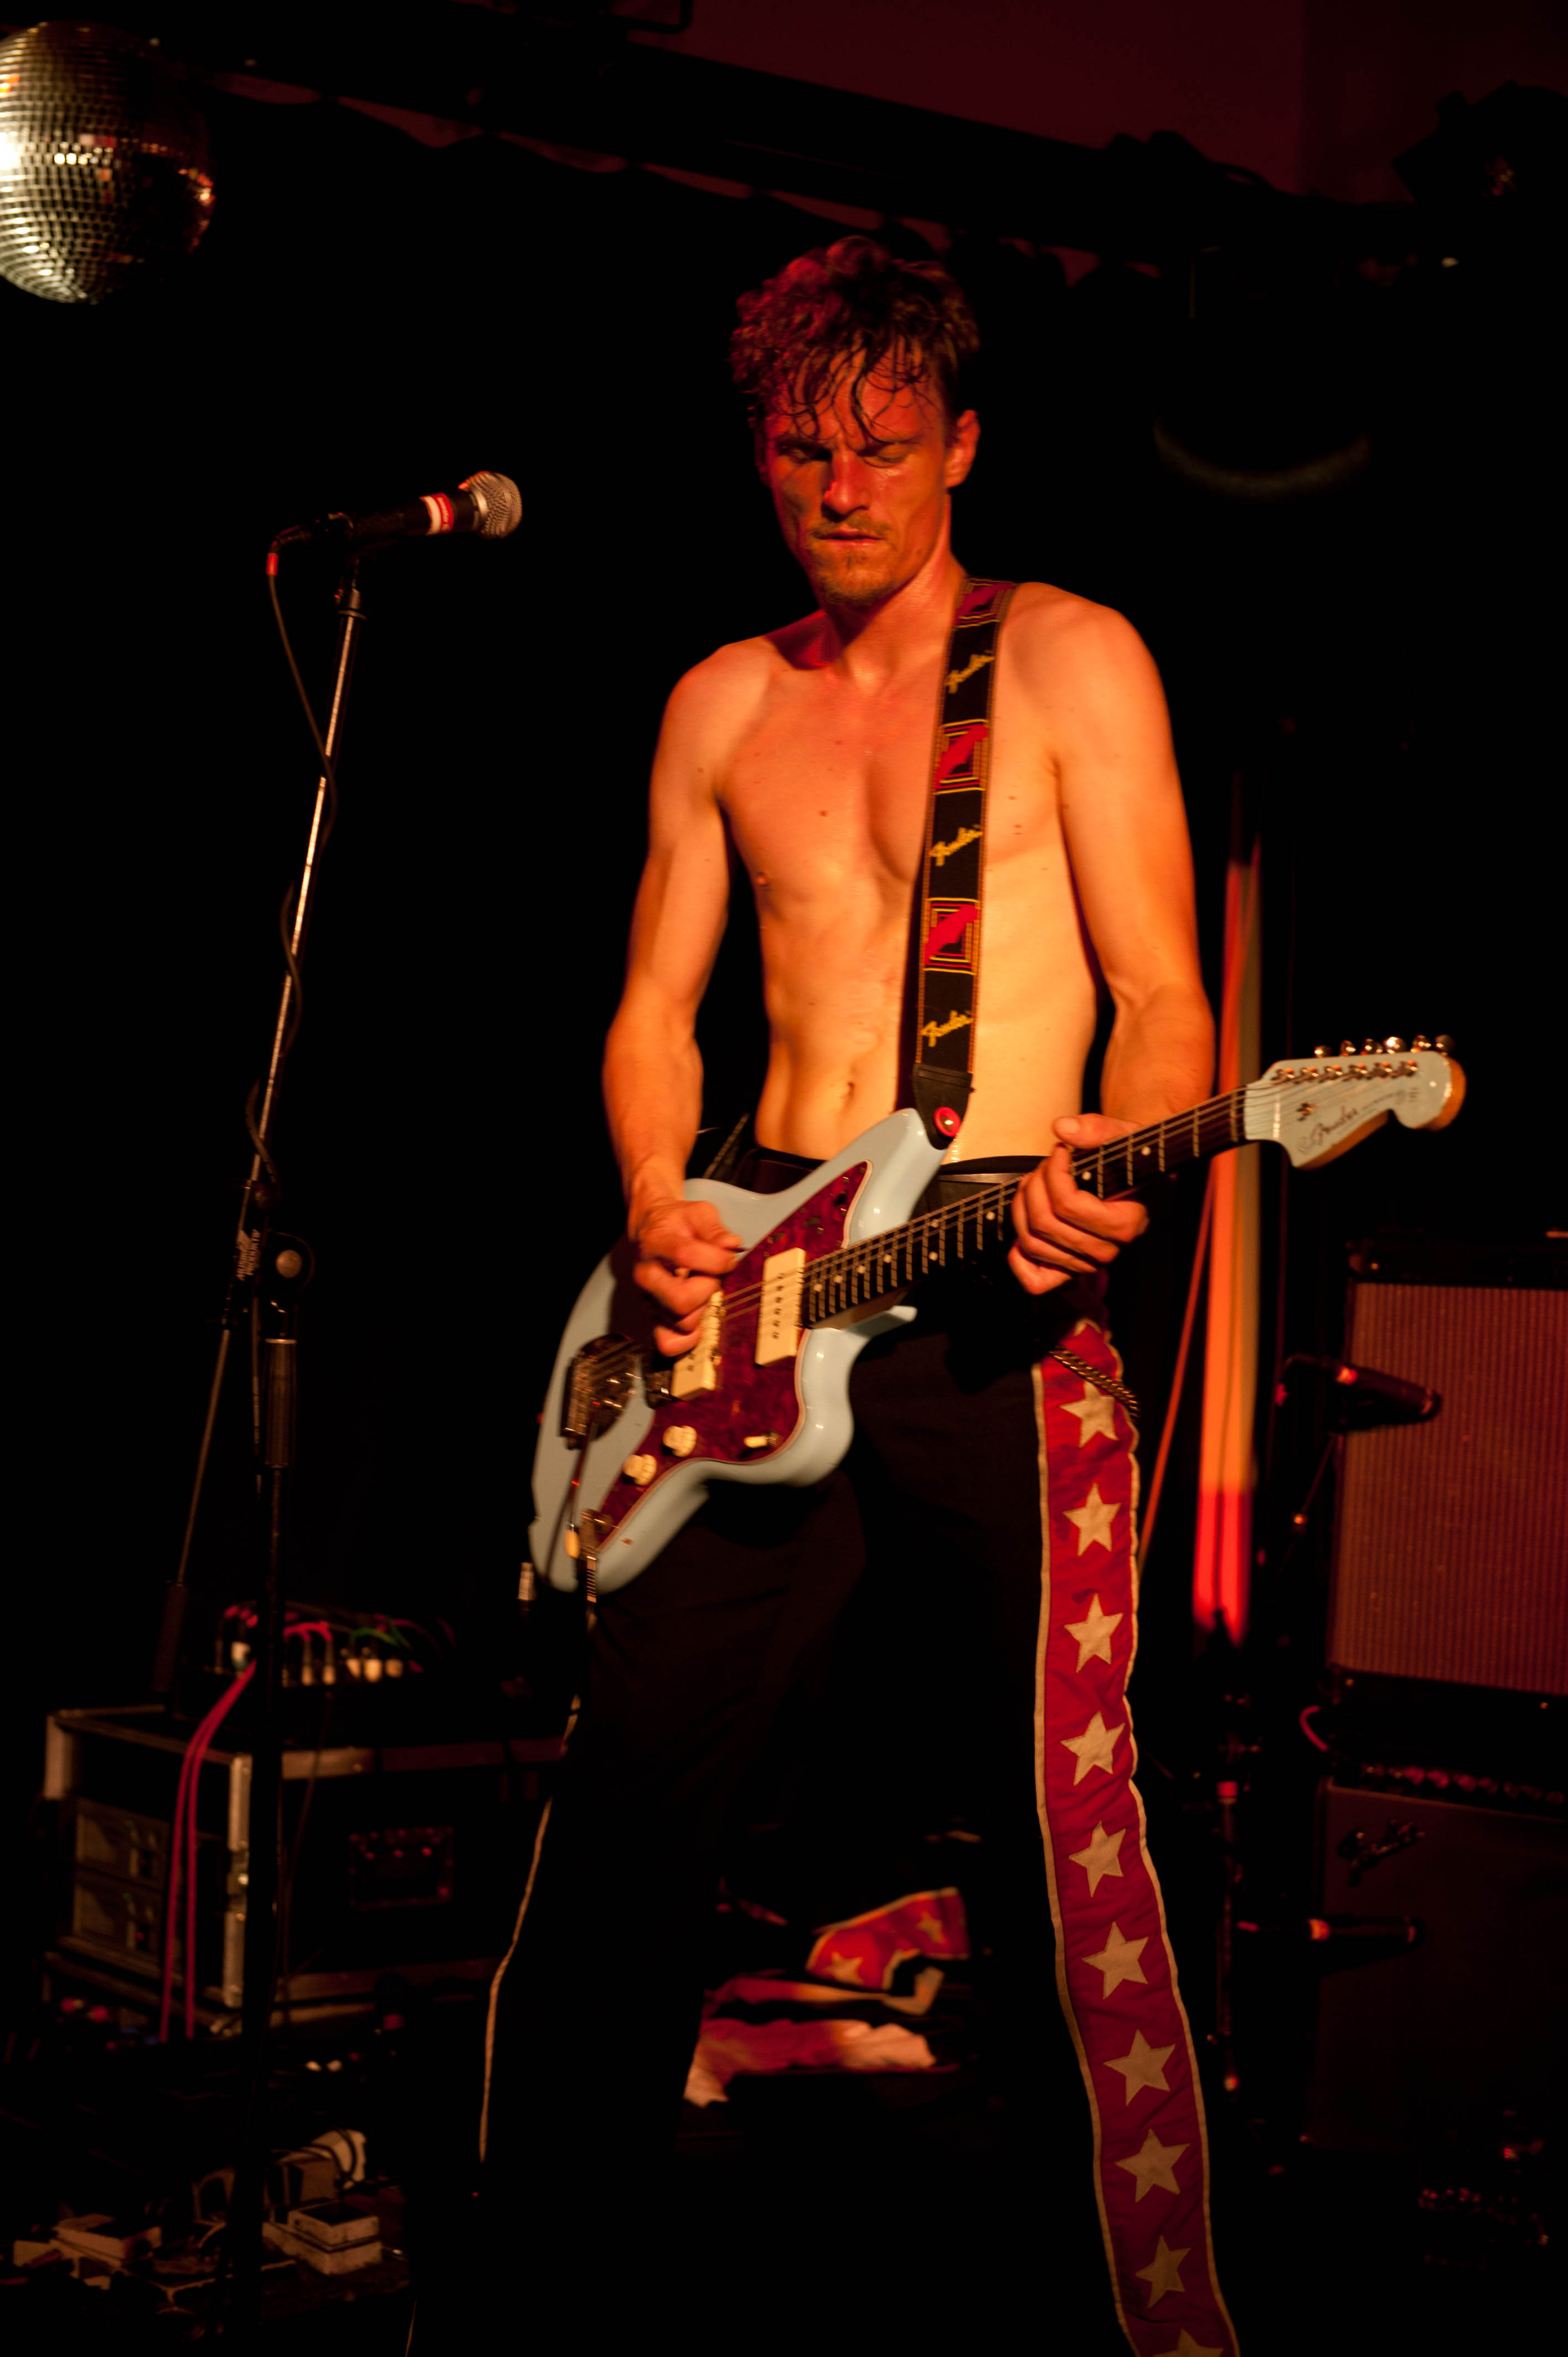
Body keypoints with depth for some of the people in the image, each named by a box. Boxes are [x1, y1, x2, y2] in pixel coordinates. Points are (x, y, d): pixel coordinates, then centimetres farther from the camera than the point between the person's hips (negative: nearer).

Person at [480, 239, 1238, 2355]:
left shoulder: (1071, 660, 3)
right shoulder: (723, 705, 16)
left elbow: (1164, 991, -2)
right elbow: (658, 1004, 18)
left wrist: (1109, 1167, -23)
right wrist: (660, 1210, -2)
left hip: (1000, 1302, -4)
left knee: (1067, 1813, -9)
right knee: (633, 1776, 4)